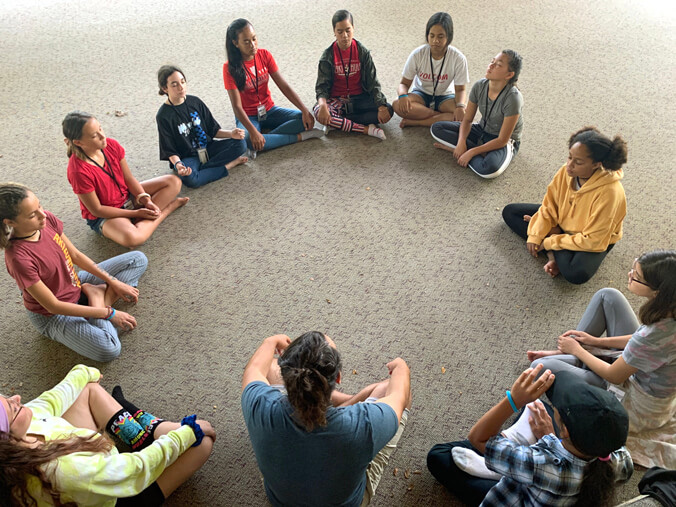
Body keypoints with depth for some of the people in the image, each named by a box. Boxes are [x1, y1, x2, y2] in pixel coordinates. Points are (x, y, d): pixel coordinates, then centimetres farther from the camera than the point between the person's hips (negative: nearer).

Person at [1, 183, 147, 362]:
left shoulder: (47, 219, -14)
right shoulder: (19, 258, -32)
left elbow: (76, 255, 0)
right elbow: (53, 306, -26)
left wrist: (113, 281, -4)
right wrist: (109, 313, -22)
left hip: (76, 285, 7)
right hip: (52, 315, -7)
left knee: (137, 259, 4)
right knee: (108, 350, -31)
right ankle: (99, 298, -8)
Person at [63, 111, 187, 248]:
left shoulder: (112, 145, -12)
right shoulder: (78, 171, -28)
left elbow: (129, 178, -2)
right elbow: (96, 210, -20)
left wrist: (147, 201, -17)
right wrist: (136, 213, -19)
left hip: (127, 196, 7)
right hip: (104, 216, -7)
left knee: (173, 181, -3)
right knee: (132, 238, -38)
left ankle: (142, 223, -16)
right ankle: (166, 209, -12)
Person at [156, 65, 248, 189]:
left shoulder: (194, 102, 2)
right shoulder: (163, 116, -12)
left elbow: (213, 130, 7)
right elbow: (170, 151, -10)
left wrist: (231, 134, -13)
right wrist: (177, 164, -32)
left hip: (207, 148, 4)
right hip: (187, 157, -4)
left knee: (240, 144, -17)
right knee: (189, 179, -39)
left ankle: (203, 167, -17)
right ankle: (229, 165, -20)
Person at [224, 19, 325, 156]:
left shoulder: (264, 55, -3)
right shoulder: (230, 67, -15)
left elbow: (284, 86, -6)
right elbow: (237, 106, -20)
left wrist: (305, 111, -18)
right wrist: (253, 131, -35)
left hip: (269, 110, 4)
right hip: (248, 117, -4)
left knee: (304, 119, -20)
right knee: (246, 139, -39)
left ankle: (262, 140, -25)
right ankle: (299, 137, -26)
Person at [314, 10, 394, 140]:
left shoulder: (362, 52, -2)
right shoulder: (328, 55, -5)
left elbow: (373, 82, -4)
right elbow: (322, 85, -9)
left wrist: (382, 107, -19)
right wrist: (323, 105, -32)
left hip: (359, 98, 2)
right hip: (336, 99, -2)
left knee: (388, 110, -23)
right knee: (319, 112, -35)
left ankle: (337, 123, -26)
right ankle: (366, 129, -33)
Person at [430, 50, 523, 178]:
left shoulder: (512, 98, -27)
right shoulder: (479, 86, -11)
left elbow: (502, 140, -24)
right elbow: (467, 120, -3)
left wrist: (471, 152, -27)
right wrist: (461, 142, -23)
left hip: (505, 143, -7)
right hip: (482, 131, 7)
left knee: (489, 169, -41)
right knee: (436, 128, -10)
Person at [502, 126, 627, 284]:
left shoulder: (609, 193, -34)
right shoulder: (566, 172, -19)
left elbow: (592, 240, -28)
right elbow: (549, 207, -6)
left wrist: (549, 243, -24)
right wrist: (535, 236, -18)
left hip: (596, 241, -7)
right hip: (562, 225, 7)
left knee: (577, 273, -39)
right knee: (509, 212, -3)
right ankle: (553, 253, -13)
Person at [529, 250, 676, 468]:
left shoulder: (655, 337, -40)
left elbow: (613, 376, -22)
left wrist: (578, 351, -5)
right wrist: (596, 341, 2)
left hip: (635, 407, -8)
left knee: (541, 367, -20)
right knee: (608, 296, 8)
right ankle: (568, 354, 17)